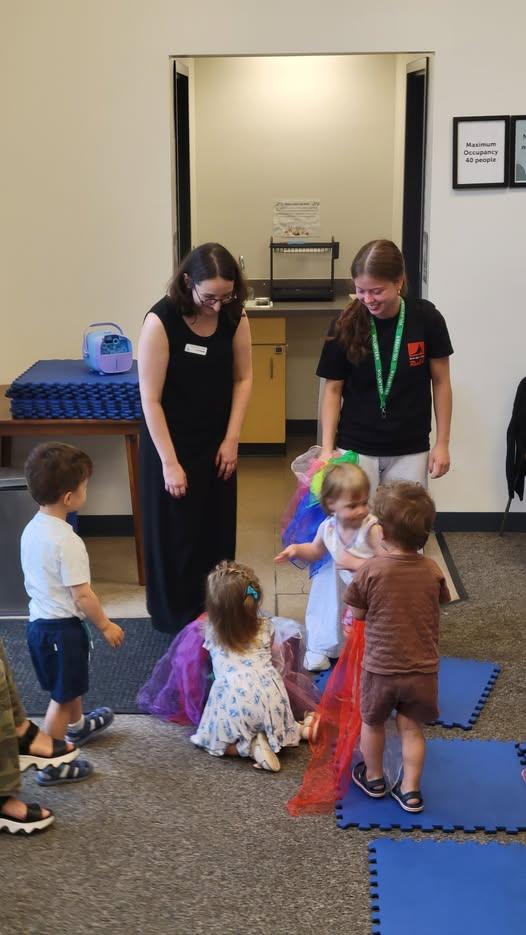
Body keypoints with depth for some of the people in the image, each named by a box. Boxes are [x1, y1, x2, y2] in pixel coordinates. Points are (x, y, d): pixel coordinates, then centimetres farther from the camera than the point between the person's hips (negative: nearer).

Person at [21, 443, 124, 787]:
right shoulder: (67, 541, -26)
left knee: (70, 683, 31)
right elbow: (82, 595, -22)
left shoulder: (32, 528, 1)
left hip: (39, 620, 9)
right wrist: (106, 625, -8)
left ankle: (77, 726, 54)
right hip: (62, 628, -9)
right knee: (62, 696, 6)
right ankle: (51, 765, 16)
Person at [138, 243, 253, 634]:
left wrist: (231, 439, -4)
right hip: (171, 441, -4)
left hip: (217, 442, 4)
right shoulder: (161, 321, -22)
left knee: (217, 530, 11)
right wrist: (169, 462, -18)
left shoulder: (235, 316, -9)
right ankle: (179, 619, 24)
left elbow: (243, 378, 1)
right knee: (177, 532, 6)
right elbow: (150, 399, -19)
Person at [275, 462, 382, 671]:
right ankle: (320, 647, 22)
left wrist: (356, 563, -27)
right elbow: (316, 551, 15)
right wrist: (296, 549, -3)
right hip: (338, 587, 5)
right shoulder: (328, 527, -6)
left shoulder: (372, 529, -24)